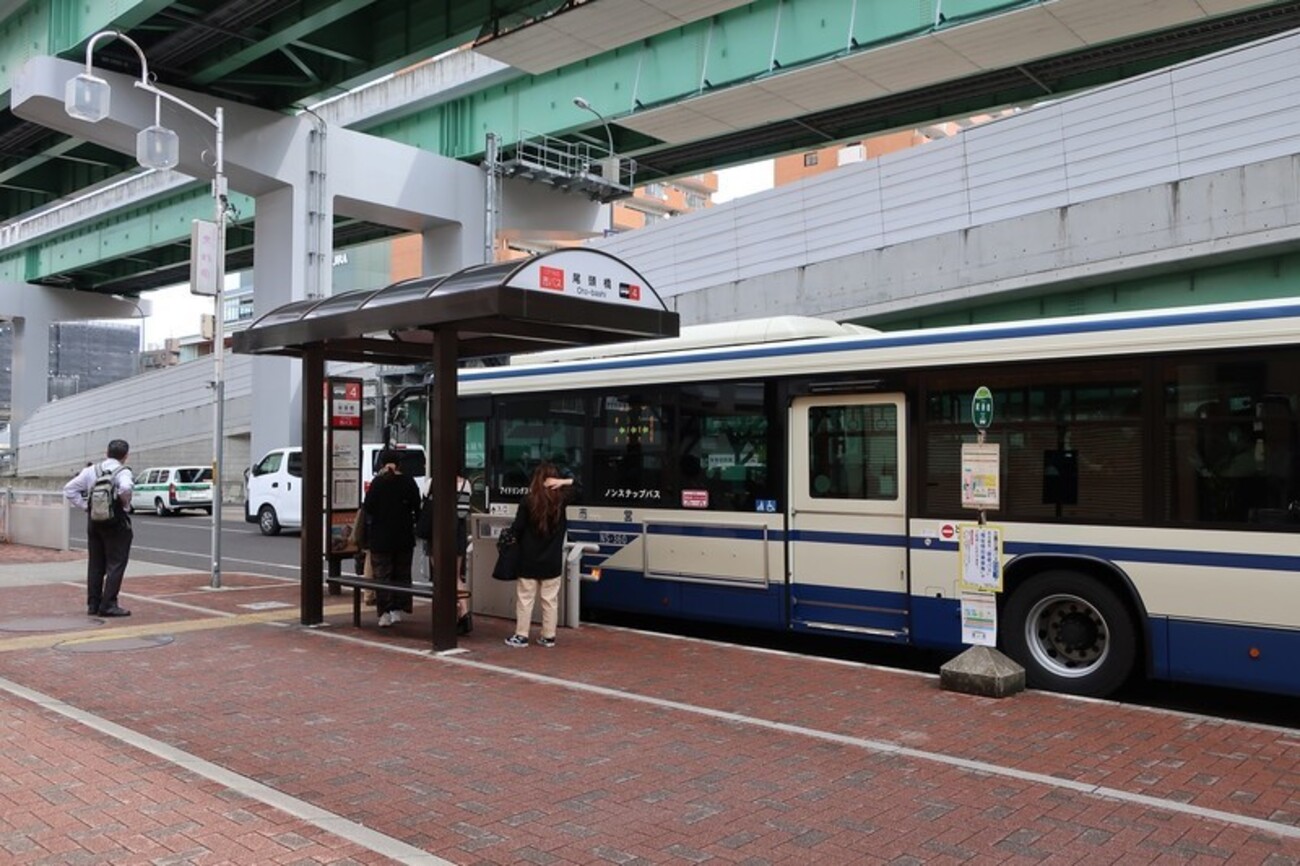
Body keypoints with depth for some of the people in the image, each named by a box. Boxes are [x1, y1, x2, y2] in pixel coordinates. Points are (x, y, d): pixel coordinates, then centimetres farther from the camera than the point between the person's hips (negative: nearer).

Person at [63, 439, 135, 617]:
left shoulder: (91, 470, 8)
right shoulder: (123, 472, -10)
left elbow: (69, 489, 5)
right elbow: (125, 488, -32)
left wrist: (85, 506, 6)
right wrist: (125, 504, -14)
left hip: (94, 521, 6)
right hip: (116, 523, -6)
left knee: (95, 564, 13)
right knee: (115, 565, -1)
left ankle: (93, 604, 17)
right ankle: (108, 605, -4)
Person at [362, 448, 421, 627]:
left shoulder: (378, 482, -11)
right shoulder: (408, 482, -2)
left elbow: (368, 508, -10)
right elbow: (417, 508, 2)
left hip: (381, 537, -3)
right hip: (404, 537, 3)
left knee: (382, 575, 2)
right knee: (402, 575, 14)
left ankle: (385, 613, -3)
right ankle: (398, 609, 14)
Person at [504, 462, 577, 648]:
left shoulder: (529, 500, -11)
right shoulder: (561, 499, -5)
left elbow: (517, 528, -9)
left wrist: (521, 544, 9)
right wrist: (565, 481, -4)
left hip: (529, 559, -2)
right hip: (552, 560, 2)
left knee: (525, 598, 7)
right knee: (550, 599, 9)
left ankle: (521, 636, 11)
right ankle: (548, 636, 14)